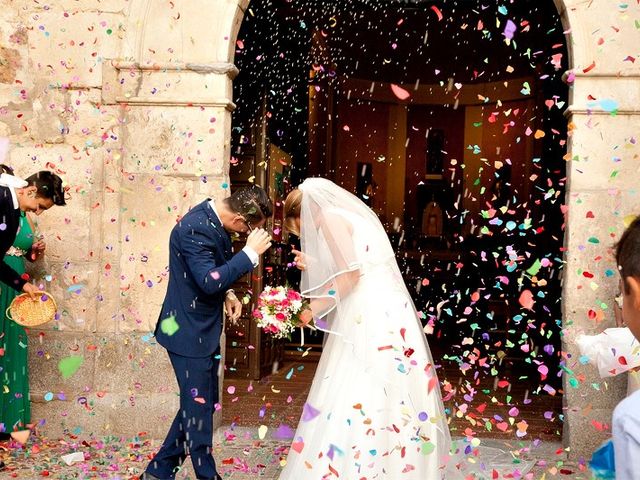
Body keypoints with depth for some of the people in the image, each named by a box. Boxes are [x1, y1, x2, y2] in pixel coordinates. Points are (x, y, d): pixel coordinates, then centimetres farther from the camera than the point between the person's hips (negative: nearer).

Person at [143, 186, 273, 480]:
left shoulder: (213, 217, 3)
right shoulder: (194, 229, -26)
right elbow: (210, 281, -32)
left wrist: (227, 294, 4)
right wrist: (251, 252, -28)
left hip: (204, 328, 10)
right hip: (190, 332, -10)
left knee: (201, 404, 18)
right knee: (199, 409, 4)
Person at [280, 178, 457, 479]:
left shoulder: (331, 217, -5)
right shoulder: (350, 215, 22)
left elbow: (350, 274, -15)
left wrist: (316, 308, -5)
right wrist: (314, 266, 23)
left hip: (370, 318, -9)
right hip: (385, 314, 10)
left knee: (355, 400, -6)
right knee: (387, 399, 11)